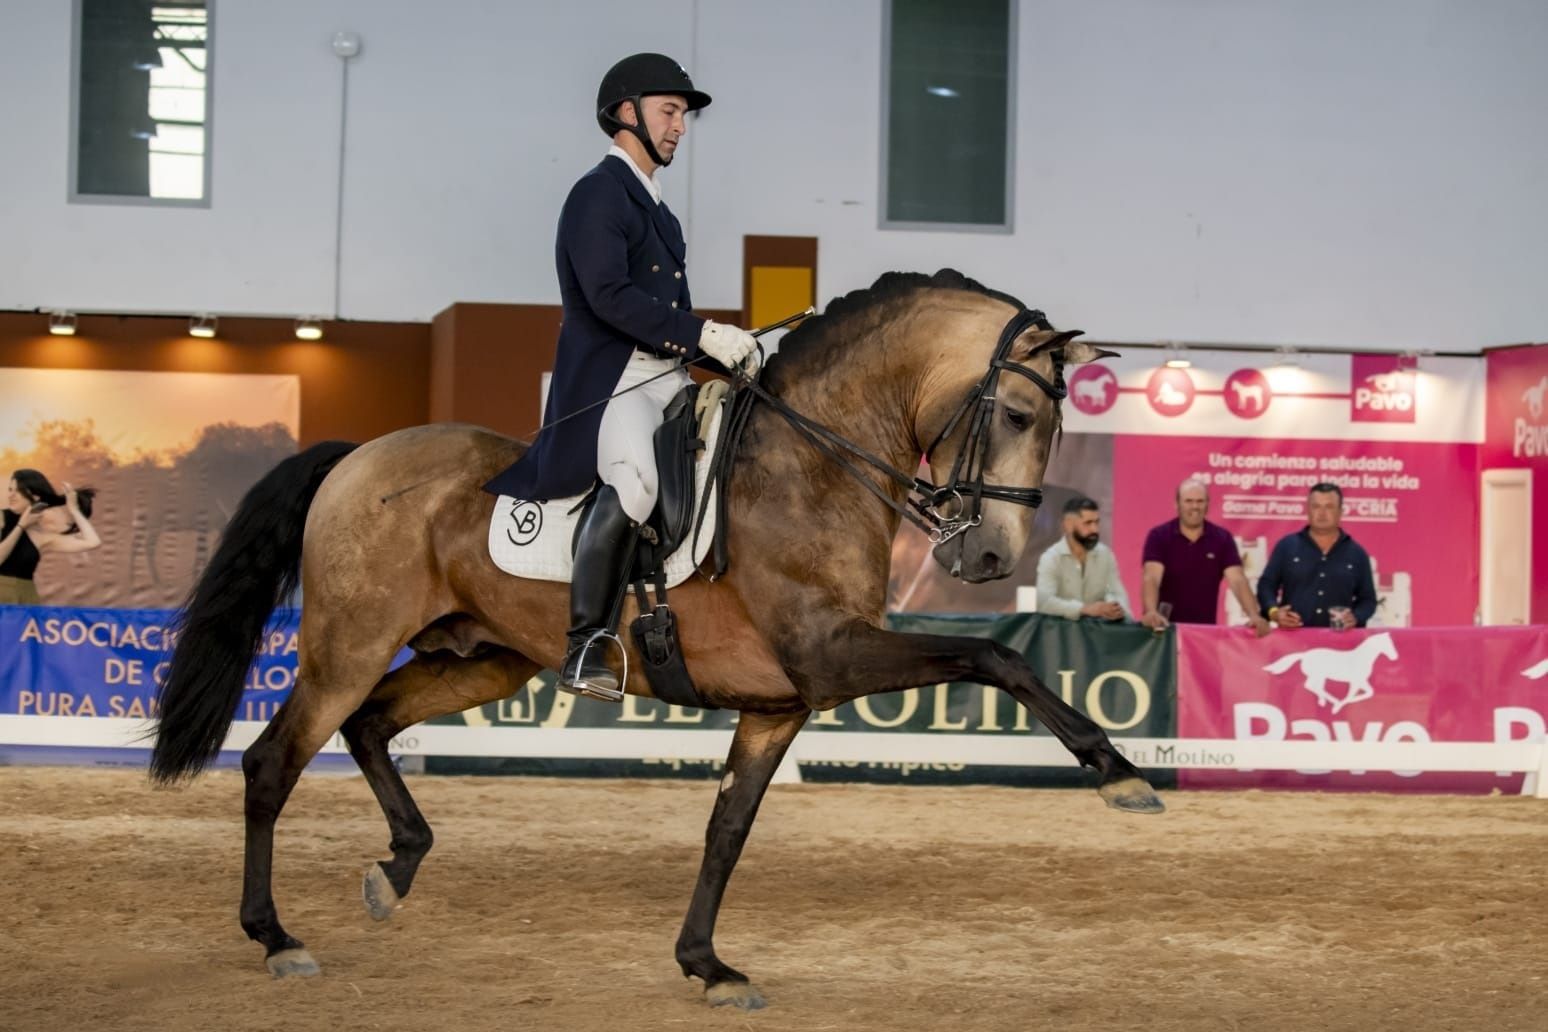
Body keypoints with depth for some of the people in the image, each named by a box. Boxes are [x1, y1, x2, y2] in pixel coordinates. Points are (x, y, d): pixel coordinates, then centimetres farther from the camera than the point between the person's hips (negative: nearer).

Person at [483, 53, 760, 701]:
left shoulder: (654, 209, 25)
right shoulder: (598, 194, -3)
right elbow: (608, 295, -18)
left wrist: (731, 359, 8)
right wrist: (704, 334, -19)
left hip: (667, 378, 10)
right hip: (608, 380, -10)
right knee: (634, 480, -34)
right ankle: (585, 654, -30)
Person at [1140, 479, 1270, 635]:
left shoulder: (1222, 538, 3)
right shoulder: (1159, 536, -4)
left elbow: (1237, 580, -6)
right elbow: (1151, 578, -17)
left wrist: (1255, 616, -22)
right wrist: (1151, 612, -36)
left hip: (1206, 628, 2)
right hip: (1167, 626, -2)